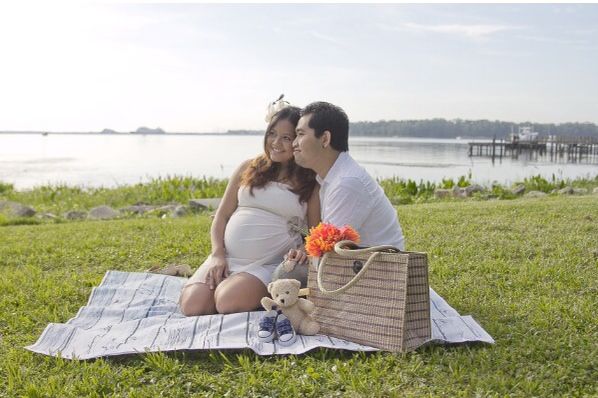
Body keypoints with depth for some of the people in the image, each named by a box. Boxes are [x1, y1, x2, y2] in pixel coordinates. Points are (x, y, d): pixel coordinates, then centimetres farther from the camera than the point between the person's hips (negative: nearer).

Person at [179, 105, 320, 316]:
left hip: (269, 264, -3)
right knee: (192, 305, -19)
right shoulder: (249, 168, 12)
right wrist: (217, 254, -2)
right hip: (226, 258, 3)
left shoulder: (311, 183, 3)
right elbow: (222, 215, 12)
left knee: (227, 301, -29)